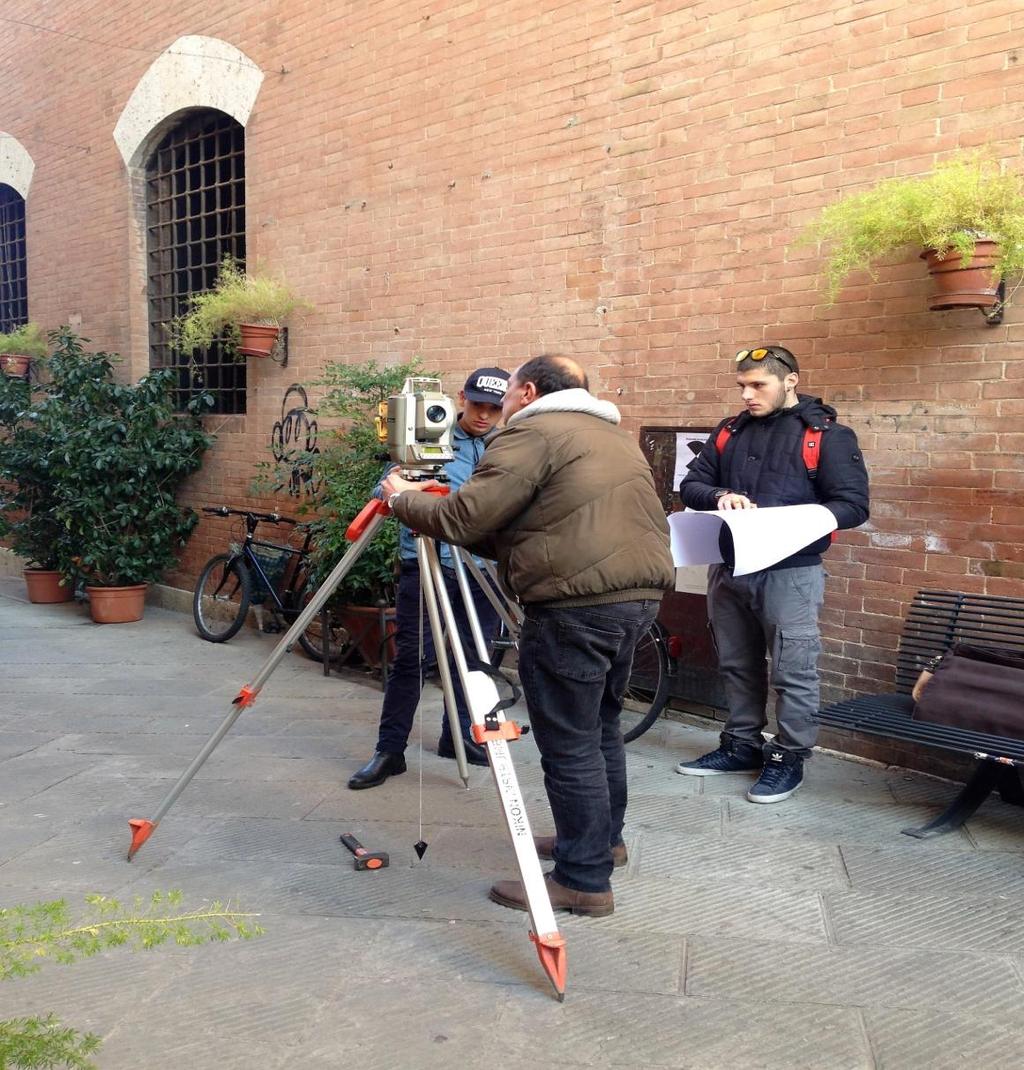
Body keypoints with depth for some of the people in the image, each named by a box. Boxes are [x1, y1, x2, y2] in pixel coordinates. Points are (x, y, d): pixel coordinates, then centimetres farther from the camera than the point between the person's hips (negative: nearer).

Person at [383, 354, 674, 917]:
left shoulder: (531, 433, -6)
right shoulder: (615, 437, 22)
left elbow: (466, 518, -11)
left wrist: (403, 499, 7)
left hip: (577, 603, -10)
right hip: (641, 594, 10)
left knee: (569, 744, 0)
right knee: (600, 723, 23)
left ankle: (583, 880, 8)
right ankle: (604, 838, 38)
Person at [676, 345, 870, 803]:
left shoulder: (827, 435, -6)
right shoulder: (730, 432, 10)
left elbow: (854, 505, -9)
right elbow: (691, 485, 9)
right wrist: (720, 496, -15)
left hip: (790, 572, -5)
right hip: (729, 568, 6)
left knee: (793, 671, 0)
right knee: (737, 665, 15)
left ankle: (790, 757, 15)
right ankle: (742, 745, 30)